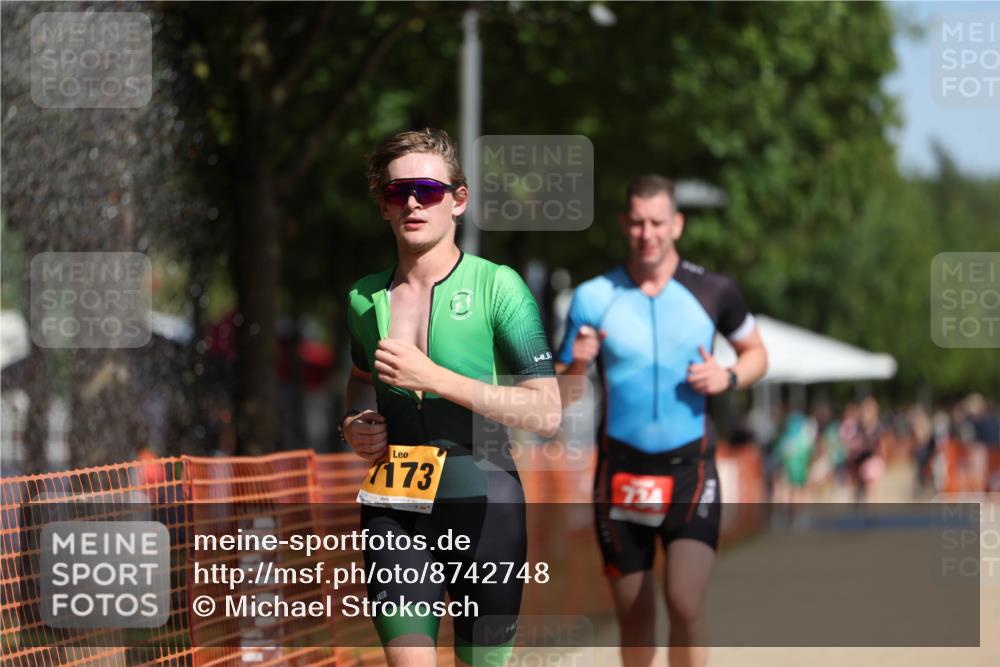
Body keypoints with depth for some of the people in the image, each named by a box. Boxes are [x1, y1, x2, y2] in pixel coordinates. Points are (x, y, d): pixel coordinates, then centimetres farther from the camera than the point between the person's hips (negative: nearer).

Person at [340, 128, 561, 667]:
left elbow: (546, 414, -12)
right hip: (393, 509, 3)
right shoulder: (365, 298, 8)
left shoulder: (498, 287, -6)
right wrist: (356, 426, 8)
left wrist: (434, 378, -19)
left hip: (482, 505, -3)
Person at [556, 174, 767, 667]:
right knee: (634, 616, 6)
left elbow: (756, 353, 15)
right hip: (621, 471, 1)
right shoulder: (594, 298, -1)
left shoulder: (714, 292, -1)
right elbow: (560, 397, 3)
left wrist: (728, 378, -7)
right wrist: (577, 365, -20)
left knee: (686, 604, -17)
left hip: (690, 467, -1)